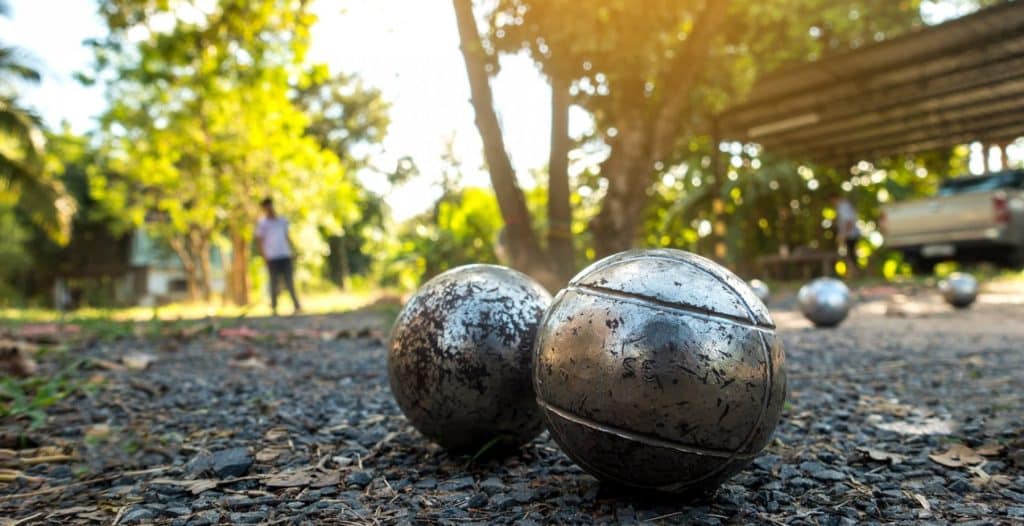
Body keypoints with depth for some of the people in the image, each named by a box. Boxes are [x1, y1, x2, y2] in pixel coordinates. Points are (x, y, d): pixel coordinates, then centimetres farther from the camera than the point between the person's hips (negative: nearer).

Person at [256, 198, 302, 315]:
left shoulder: (282, 220, 14)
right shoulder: (262, 223, 2)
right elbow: (259, 241, 1)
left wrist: (292, 251, 10)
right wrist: (264, 256, -8)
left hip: (285, 255, 3)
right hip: (272, 257, -3)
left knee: (290, 281, 2)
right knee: (274, 283, 1)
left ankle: (297, 306, 1)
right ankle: (274, 308, 8)